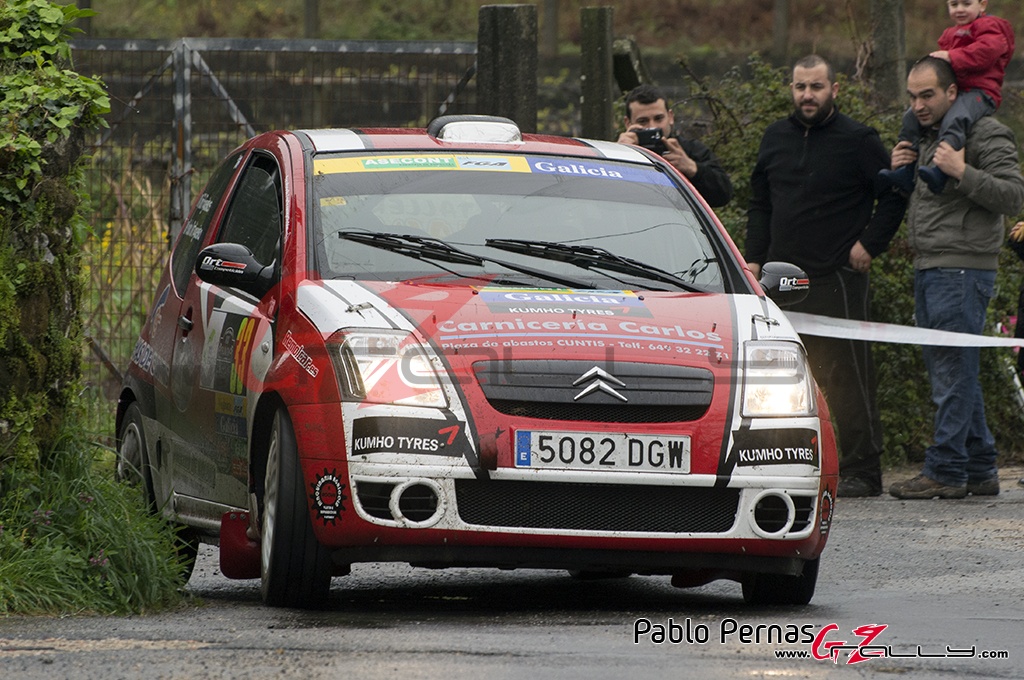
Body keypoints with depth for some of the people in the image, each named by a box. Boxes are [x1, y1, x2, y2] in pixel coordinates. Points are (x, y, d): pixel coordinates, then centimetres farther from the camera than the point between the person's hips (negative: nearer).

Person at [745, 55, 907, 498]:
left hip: (837, 279, -6)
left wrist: (869, 244, -8)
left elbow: (894, 195, -1)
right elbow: (759, 204, 21)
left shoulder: (858, 141, -3)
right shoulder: (776, 138, 13)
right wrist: (754, 258, 12)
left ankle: (861, 471, -3)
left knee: (847, 378, -6)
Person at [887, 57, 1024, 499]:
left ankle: (945, 472, -8)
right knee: (951, 374, 10)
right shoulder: (925, 137, 20)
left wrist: (962, 172, -23)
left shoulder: (986, 135, -6)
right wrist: (898, 171, 9)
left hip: (962, 270, -9)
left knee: (953, 374, -9)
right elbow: (907, 200, 29)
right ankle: (980, 470, 14)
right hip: (928, 268, 9)